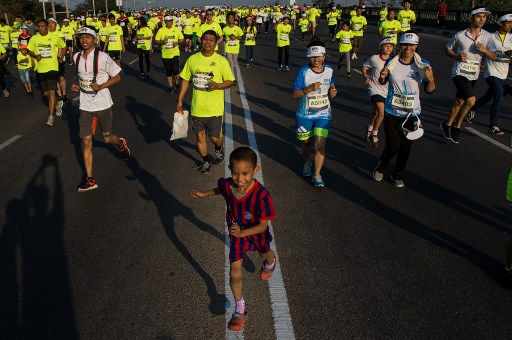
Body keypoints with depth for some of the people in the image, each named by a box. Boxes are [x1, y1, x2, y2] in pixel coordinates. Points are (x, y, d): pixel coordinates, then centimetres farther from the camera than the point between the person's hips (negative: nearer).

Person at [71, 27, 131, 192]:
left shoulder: (102, 57, -14)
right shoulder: (77, 57, 2)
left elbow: (117, 77, -9)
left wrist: (101, 86, -22)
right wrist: (75, 83, 1)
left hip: (103, 104, -4)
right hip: (85, 106, 4)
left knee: (107, 138, 11)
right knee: (86, 141, 0)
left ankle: (121, 144, 50)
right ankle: (89, 179, 6)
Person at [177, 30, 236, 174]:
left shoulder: (221, 61, -7)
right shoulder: (192, 59, 0)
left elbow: (231, 81, -3)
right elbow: (185, 80, 8)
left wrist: (218, 85, -22)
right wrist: (180, 100, 6)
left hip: (215, 108, -2)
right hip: (197, 107, 3)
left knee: (214, 137, 4)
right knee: (200, 135, 12)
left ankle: (219, 148, 40)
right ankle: (206, 162, 32)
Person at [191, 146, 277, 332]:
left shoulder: (261, 195, -40)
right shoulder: (227, 185, -27)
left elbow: (263, 225, -33)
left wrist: (242, 233, -44)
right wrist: (205, 194, 5)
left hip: (257, 233, -1)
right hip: (236, 235, 2)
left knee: (265, 254, 32)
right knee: (235, 274, 0)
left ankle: (270, 261, 71)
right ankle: (239, 309, 20)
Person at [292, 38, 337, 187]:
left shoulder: (329, 70, -3)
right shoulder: (303, 72, -14)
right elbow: (294, 94, -14)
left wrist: (332, 91, -6)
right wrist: (309, 89, -28)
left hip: (323, 114, 1)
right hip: (305, 115, -1)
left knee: (320, 145, -9)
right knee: (306, 142, 18)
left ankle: (317, 174, 6)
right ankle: (307, 163, 48)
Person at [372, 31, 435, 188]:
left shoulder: (423, 65, -7)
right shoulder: (391, 62, -5)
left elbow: (429, 90, -3)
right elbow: (383, 83, 11)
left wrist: (431, 80, -24)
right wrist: (382, 76, -12)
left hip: (412, 112, 1)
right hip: (392, 111, -1)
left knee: (406, 147, 9)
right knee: (393, 146, -5)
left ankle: (397, 174, 33)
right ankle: (381, 166, 27)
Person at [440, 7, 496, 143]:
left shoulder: (487, 36, 0)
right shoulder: (460, 35, -8)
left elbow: (493, 56, 0)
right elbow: (448, 49, 5)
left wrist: (484, 50, -20)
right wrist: (457, 57, -14)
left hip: (473, 76, 5)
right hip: (459, 73, -5)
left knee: (459, 102, 15)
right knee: (471, 101, -20)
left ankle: (448, 125, 35)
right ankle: (457, 126, 1)